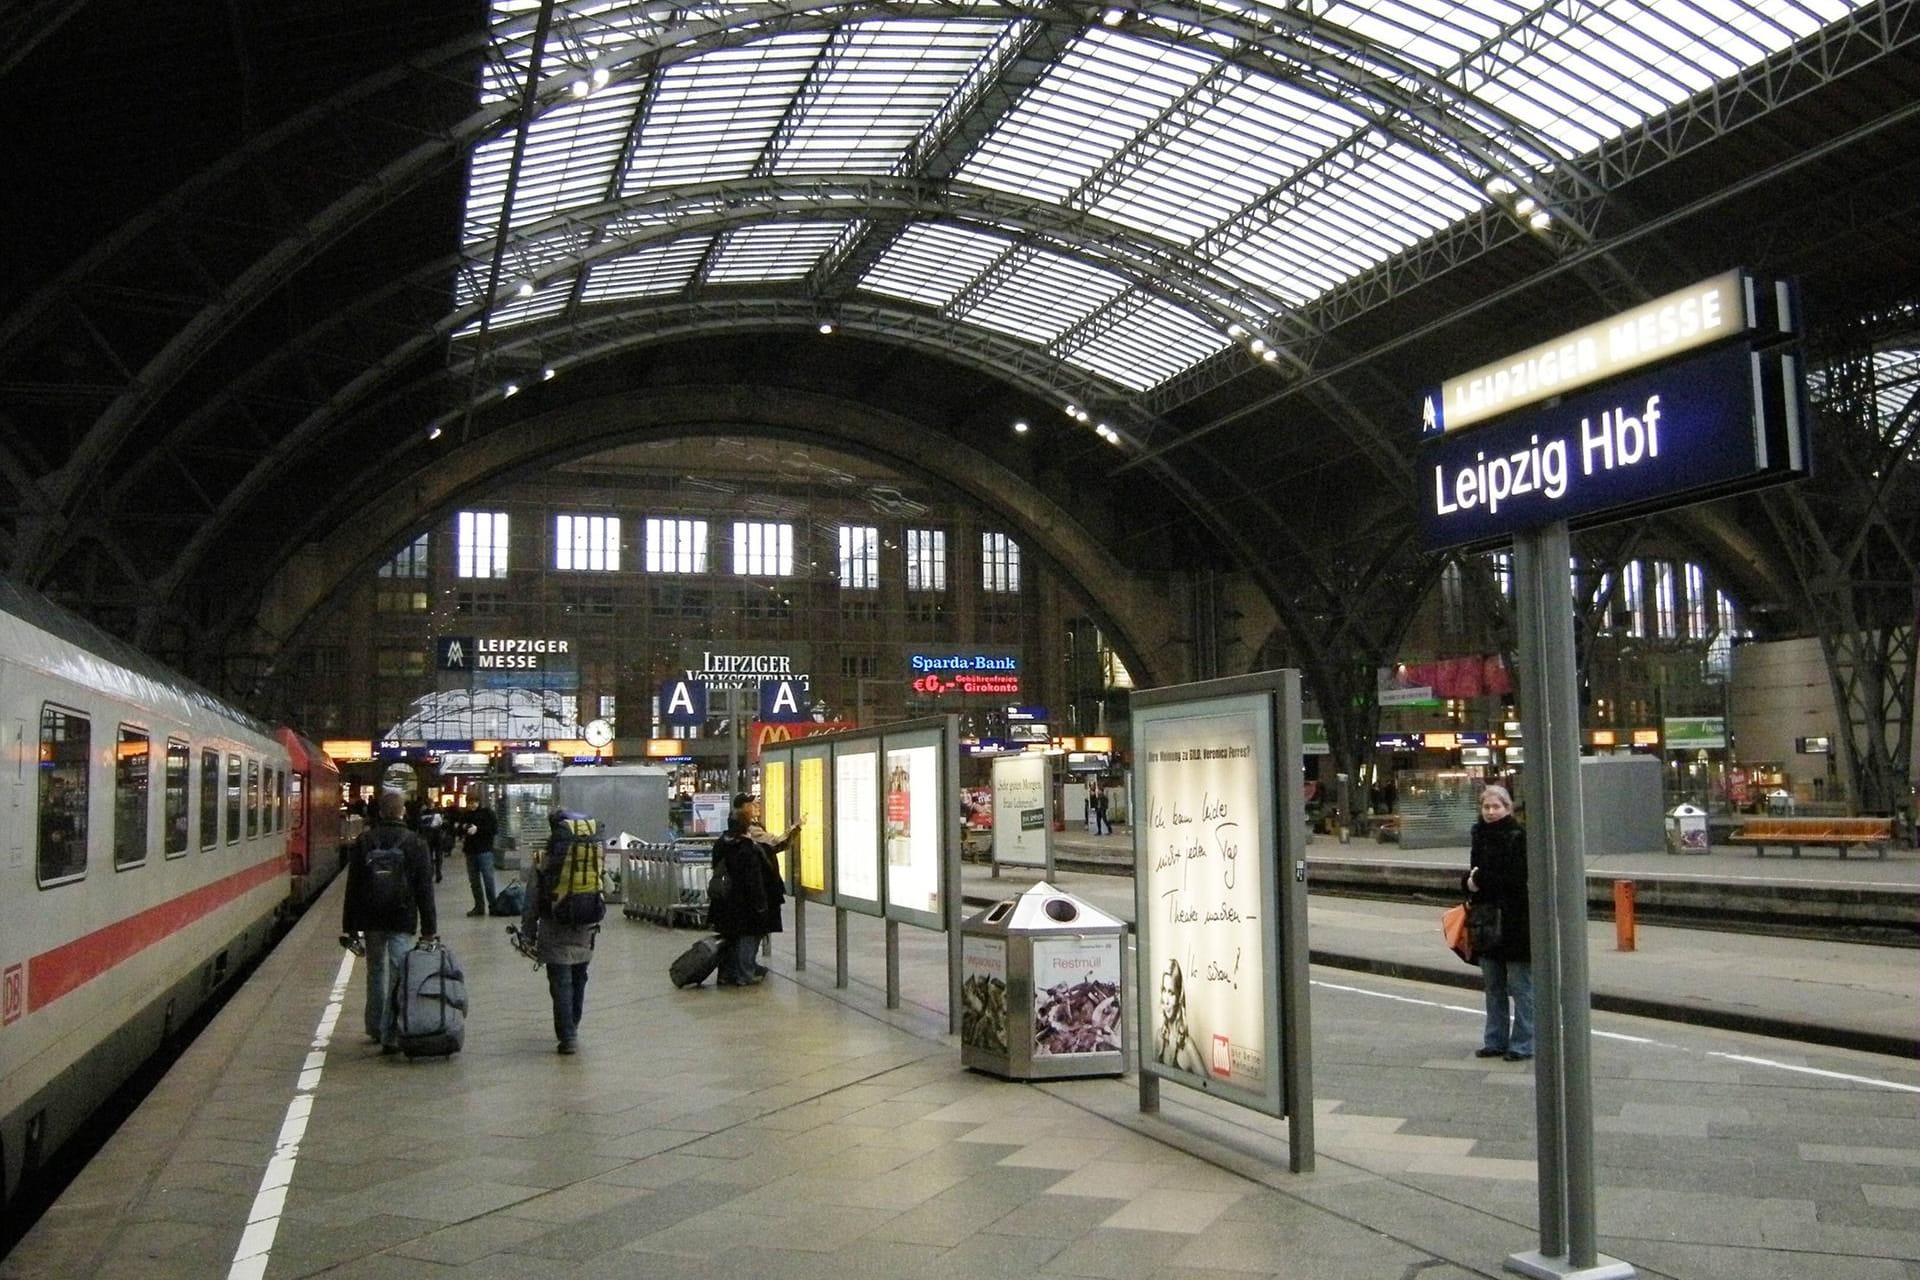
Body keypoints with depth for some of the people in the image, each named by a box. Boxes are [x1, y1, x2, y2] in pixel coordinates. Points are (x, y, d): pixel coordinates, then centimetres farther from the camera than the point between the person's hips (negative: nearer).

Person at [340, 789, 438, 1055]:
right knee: (398, 975, -3)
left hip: (370, 920, 3)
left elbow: (352, 887, 5)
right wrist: (429, 929, -1)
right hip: (402, 921, -3)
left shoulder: (363, 843, 4)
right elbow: (425, 890, -3)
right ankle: (391, 1036, -8)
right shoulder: (415, 844, -2)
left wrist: (349, 927, 9)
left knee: (376, 972, 18)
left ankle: (376, 1028, 29)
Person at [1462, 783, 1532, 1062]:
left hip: (1515, 922, -7)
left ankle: (1522, 1044, 9)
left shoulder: (1519, 837, -12)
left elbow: (1518, 879, -19)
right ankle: (1495, 1041, 24)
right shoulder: (1480, 835, 10)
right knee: (1493, 987, 15)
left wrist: (1481, 881, -15)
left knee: (1520, 987, 1)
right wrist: (1470, 881, -6)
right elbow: (1472, 875, 17)